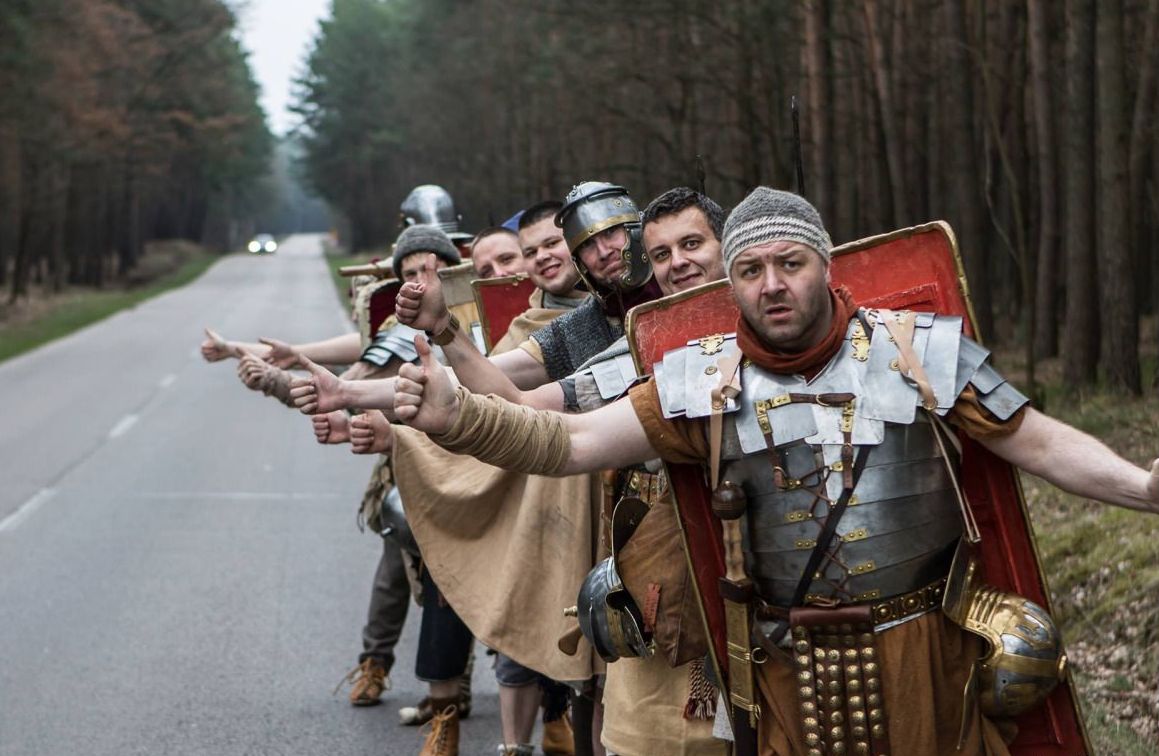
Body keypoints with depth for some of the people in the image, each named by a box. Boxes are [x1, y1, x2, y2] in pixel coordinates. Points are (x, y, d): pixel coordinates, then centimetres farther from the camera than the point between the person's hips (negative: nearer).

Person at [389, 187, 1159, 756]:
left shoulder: (918, 349, -3)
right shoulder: (706, 385, -2)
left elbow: (1041, 444, 0)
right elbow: (568, 441, -7)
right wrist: (456, 414, -24)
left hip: (927, 656, 0)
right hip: (794, 670, 1)